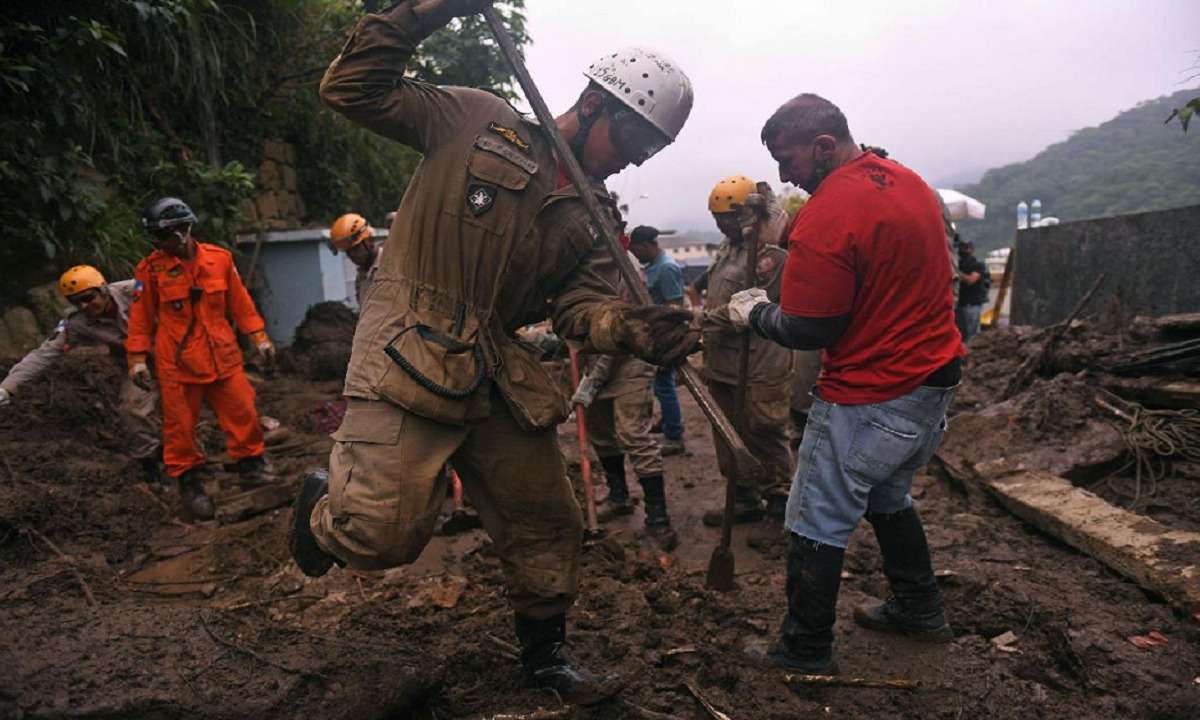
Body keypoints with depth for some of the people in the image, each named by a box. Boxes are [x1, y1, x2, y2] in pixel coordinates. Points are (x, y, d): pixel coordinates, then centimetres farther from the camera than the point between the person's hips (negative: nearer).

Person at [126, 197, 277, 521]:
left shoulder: (219, 258, 1)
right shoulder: (150, 269, -3)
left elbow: (240, 302, 9)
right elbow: (140, 317, 3)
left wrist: (259, 337, 7)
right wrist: (137, 358, 2)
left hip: (222, 357, 2)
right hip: (176, 362, -1)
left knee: (243, 413, 3)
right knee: (181, 425, 5)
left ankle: (251, 468, 21)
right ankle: (190, 483, 20)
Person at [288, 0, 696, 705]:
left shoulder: (591, 217, 12)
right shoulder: (476, 120, -1)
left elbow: (583, 304, 0)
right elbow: (356, 88, -2)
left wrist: (636, 329, -22)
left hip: (498, 379, 6)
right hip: (410, 359, -6)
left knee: (549, 524, 11)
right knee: (385, 533, -12)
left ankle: (545, 652, 35)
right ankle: (324, 507, 25)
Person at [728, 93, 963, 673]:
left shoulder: (824, 220, -22)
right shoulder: (908, 181, 7)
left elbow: (808, 331, -19)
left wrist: (754, 313, 0)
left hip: (869, 400, -9)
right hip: (936, 378, 10)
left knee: (817, 525, 4)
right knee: (887, 496, 27)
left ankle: (804, 652, 17)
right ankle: (919, 610, 41)